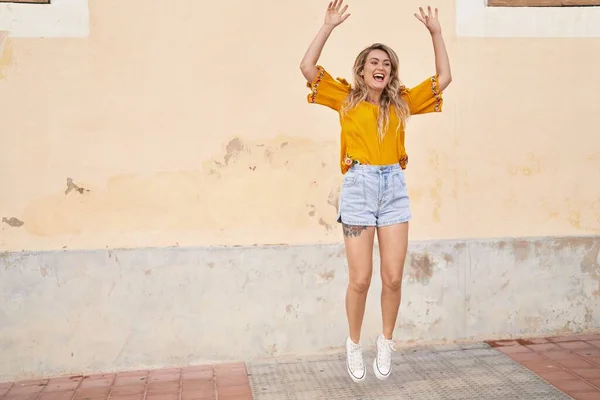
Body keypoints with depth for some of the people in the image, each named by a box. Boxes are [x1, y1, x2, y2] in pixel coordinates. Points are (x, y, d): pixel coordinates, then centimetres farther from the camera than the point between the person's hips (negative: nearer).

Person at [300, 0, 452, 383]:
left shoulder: (402, 102, 13)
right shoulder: (346, 99, 8)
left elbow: (444, 78, 15)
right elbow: (308, 68, 0)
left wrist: (436, 31, 11)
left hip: (394, 188, 3)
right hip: (358, 187, -2)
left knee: (393, 277, 2)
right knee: (360, 279, -1)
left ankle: (386, 342, 24)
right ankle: (354, 344, 22)